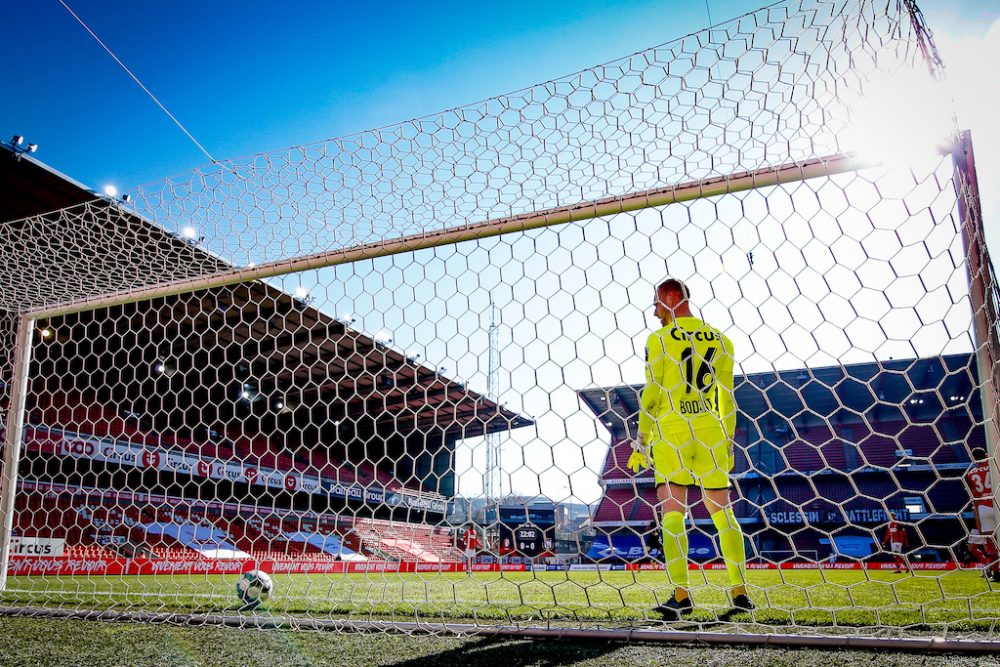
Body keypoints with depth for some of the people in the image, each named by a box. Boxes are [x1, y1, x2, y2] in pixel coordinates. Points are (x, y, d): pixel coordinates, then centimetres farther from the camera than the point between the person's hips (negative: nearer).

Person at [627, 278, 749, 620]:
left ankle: (681, 595, -9)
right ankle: (740, 592, 10)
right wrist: (728, 443, 17)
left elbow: (652, 394, -5)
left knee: (672, 512, -3)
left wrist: (641, 442, 0)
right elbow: (728, 397, 11)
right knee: (722, 511, 10)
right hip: (711, 433, 4)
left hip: (671, 433, -4)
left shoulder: (659, 339, -1)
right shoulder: (721, 340, 12)